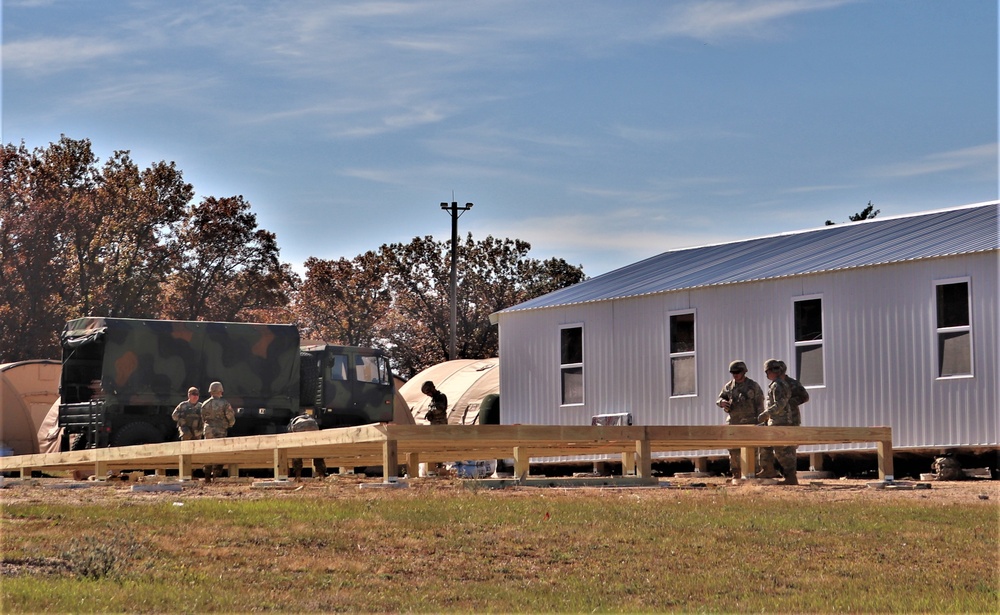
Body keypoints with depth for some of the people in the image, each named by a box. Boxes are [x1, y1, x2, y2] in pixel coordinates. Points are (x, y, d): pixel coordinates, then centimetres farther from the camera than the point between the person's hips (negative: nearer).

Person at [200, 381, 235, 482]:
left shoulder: (205, 404, 5)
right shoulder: (224, 403, -7)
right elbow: (231, 418, -5)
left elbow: (203, 420, 12)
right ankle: (217, 476, -7)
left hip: (208, 432, 4)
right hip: (220, 432, -4)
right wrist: (230, 424, 17)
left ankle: (207, 477, 12)